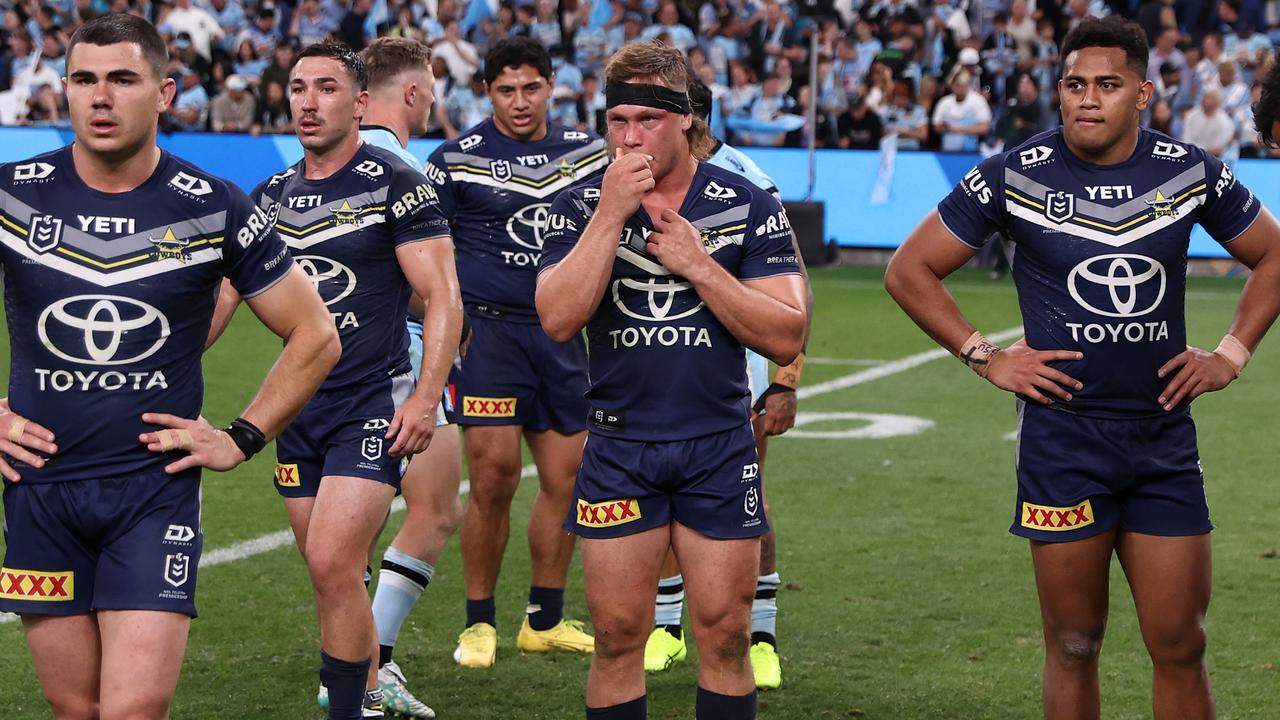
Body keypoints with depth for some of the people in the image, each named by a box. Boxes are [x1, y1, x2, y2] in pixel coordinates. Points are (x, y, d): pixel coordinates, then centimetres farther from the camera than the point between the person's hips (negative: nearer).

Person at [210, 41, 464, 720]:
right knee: (331, 578, 9)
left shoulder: (397, 183, -7)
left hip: (374, 404, -6)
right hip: (298, 407, 6)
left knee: (333, 564, -17)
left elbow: (442, 296, -9)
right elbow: (219, 295, 15)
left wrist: (425, 398, -19)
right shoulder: (270, 196, 11)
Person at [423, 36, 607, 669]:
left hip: (563, 333, 4)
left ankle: (544, 621, 19)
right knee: (494, 478, -10)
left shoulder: (586, 152, 9)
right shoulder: (457, 160, -3)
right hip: (488, 330, -4)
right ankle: (480, 623, 5)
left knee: (566, 479, 5)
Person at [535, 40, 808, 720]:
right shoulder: (581, 205, 0)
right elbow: (558, 320, -15)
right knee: (617, 637, 3)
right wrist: (612, 214, -19)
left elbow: (785, 338, -8)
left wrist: (696, 263, -16)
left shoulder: (749, 205, -1)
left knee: (724, 638, 2)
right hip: (618, 449, 0)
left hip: (720, 449, 0)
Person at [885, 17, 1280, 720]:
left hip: (1164, 436, 2)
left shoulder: (1192, 172, 1)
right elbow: (909, 270, 2)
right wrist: (987, 358, -3)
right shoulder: (1015, 175, -5)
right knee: (1074, 646, 3)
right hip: (1062, 438, -2)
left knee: (1180, 647, 2)